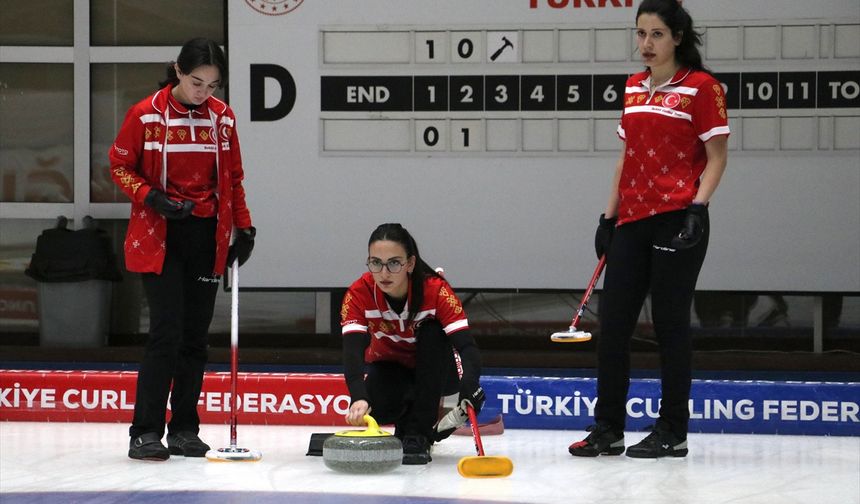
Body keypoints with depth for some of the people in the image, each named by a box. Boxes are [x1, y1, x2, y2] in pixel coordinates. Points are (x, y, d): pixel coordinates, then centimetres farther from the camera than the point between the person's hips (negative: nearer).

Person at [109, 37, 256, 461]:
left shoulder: (222, 117, 4)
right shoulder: (147, 114, -8)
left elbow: (233, 178, 14)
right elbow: (120, 167, -1)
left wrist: (243, 226, 7)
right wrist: (153, 198, -16)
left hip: (207, 235, 4)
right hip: (160, 236, -4)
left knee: (196, 335, 7)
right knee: (167, 332, -12)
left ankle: (184, 430, 15)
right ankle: (145, 433, -8)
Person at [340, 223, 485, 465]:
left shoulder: (436, 290, -27)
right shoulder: (359, 294, -23)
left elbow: (466, 345, -37)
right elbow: (353, 351, -35)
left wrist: (470, 387, -59)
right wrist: (359, 398, -55)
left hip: (436, 372, 0)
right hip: (391, 370, 0)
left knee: (433, 331, -33)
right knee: (377, 407, -34)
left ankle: (419, 435, -28)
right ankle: (406, 423, 4)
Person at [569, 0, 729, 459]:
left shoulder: (701, 87, -6)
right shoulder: (633, 88, 14)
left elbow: (716, 157, -7)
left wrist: (697, 207, -17)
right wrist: (609, 216, 15)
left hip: (676, 221, -7)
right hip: (632, 221, 7)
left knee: (670, 323, -2)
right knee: (612, 322, 5)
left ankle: (672, 432, 7)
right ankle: (608, 429, 13)